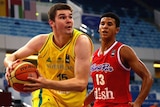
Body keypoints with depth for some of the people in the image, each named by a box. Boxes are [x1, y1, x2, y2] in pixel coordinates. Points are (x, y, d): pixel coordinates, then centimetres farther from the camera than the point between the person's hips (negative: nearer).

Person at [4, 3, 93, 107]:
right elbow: (11, 57, 3)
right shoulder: (42, 41, -9)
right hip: (46, 94, 1)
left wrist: (46, 83, -41)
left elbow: (81, 83, -28)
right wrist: (11, 65, -23)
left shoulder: (82, 41, -21)